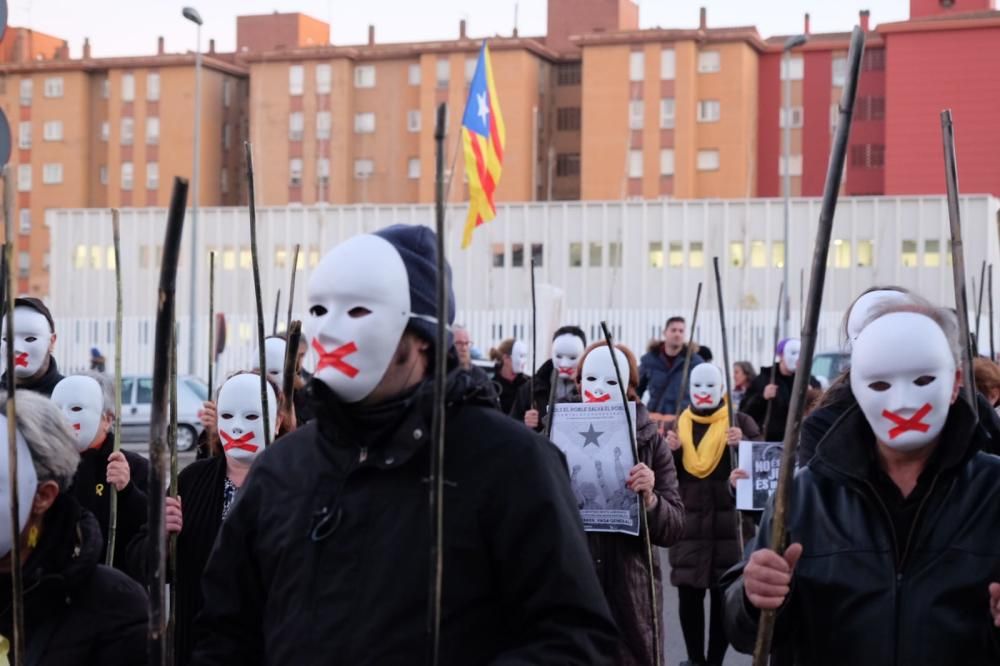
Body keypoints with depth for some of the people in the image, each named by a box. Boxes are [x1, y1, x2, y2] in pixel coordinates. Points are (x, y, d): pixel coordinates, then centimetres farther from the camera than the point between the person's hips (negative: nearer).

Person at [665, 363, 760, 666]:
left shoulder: (740, 422, 3)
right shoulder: (677, 425, 11)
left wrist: (743, 444, -24)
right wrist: (670, 451, -9)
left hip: (728, 524, -2)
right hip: (688, 524, 2)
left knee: (724, 598, 1)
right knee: (688, 595, 4)